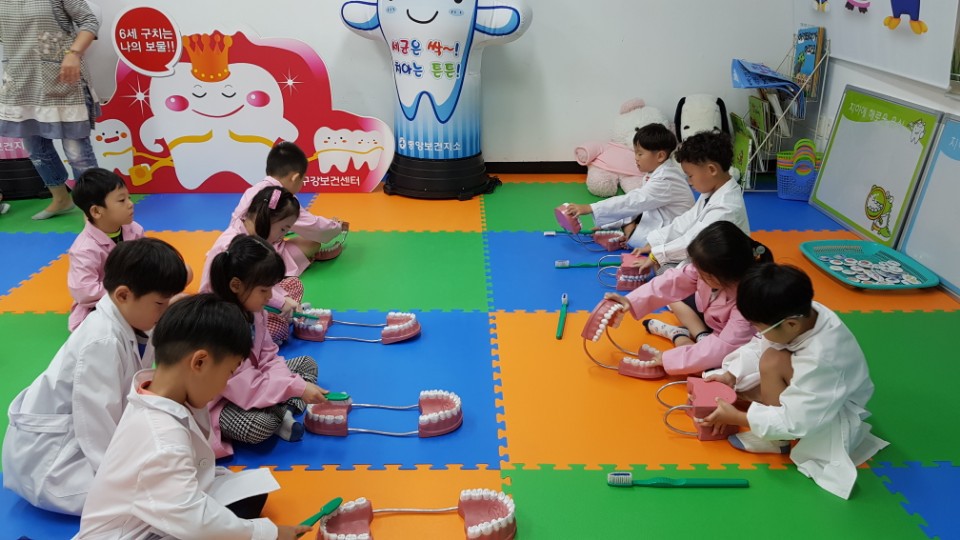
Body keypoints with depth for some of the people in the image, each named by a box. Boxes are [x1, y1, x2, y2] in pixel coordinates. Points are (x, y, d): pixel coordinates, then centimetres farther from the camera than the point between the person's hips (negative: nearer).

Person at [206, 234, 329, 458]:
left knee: (307, 364, 10)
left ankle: (283, 410, -13)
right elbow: (246, 386, -31)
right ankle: (282, 414, -5)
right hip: (219, 401, -9)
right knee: (261, 425, -37)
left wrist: (293, 384, -19)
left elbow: (269, 357, 1)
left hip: (252, 382, 10)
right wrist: (298, 388, -31)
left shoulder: (253, 312, -5)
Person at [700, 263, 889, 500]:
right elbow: (758, 347, -5)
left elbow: (795, 422, -34)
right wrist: (731, 376, -14)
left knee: (774, 362, -31)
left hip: (836, 416, -8)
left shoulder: (820, 359, -41)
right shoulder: (802, 314, -22)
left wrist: (737, 417, -27)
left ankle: (776, 440, -12)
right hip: (810, 390, 8)